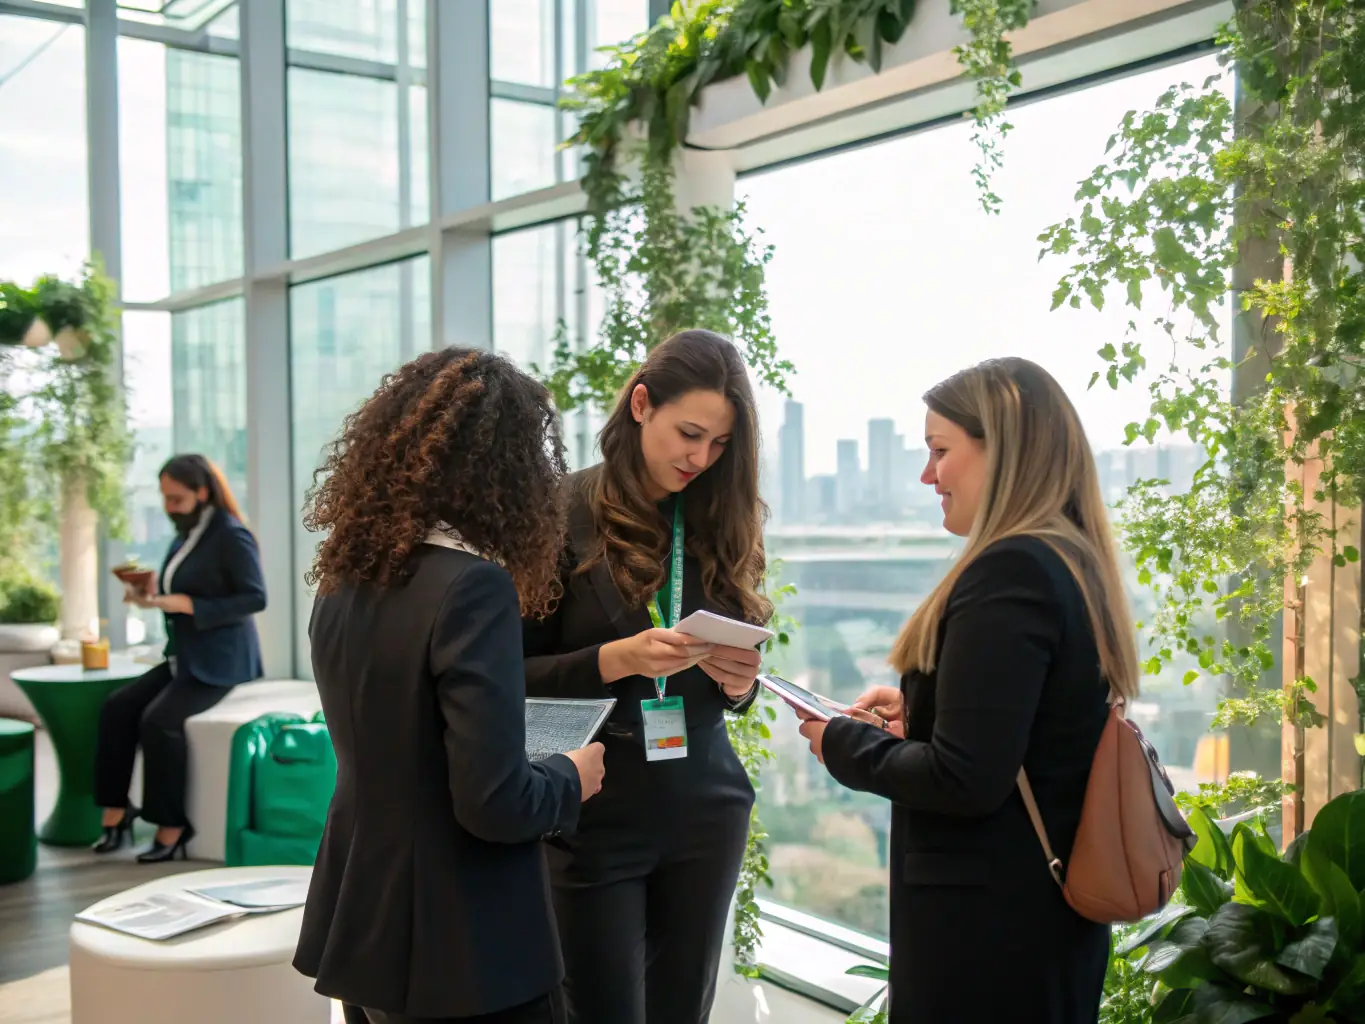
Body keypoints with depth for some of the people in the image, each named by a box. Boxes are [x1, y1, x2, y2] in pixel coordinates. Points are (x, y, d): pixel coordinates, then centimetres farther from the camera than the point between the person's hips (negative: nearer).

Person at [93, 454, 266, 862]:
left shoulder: (232, 536, -13)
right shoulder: (184, 536, 12)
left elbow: (255, 598, -18)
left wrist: (188, 605, -23)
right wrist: (153, 595, -3)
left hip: (220, 661, -8)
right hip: (184, 657, 8)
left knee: (159, 720, -24)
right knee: (117, 706, -9)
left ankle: (172, 828, -11)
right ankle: (115, 813, -4)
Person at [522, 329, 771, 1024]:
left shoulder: (724, 521, 5)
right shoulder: (566, 514, -8)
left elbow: (733, 685, 12)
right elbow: (514, 675, -7)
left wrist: (739, 681, -10)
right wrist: (618, 659, -21)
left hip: (704, 810, 4)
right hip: (596, 817, -4)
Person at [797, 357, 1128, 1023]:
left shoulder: (1009, 571, -21)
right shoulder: (1077, 566, 7)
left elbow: (964, 780, -24)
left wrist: (841, 743, -10)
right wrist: (919, 707, 7)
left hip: (983, 929, -9)